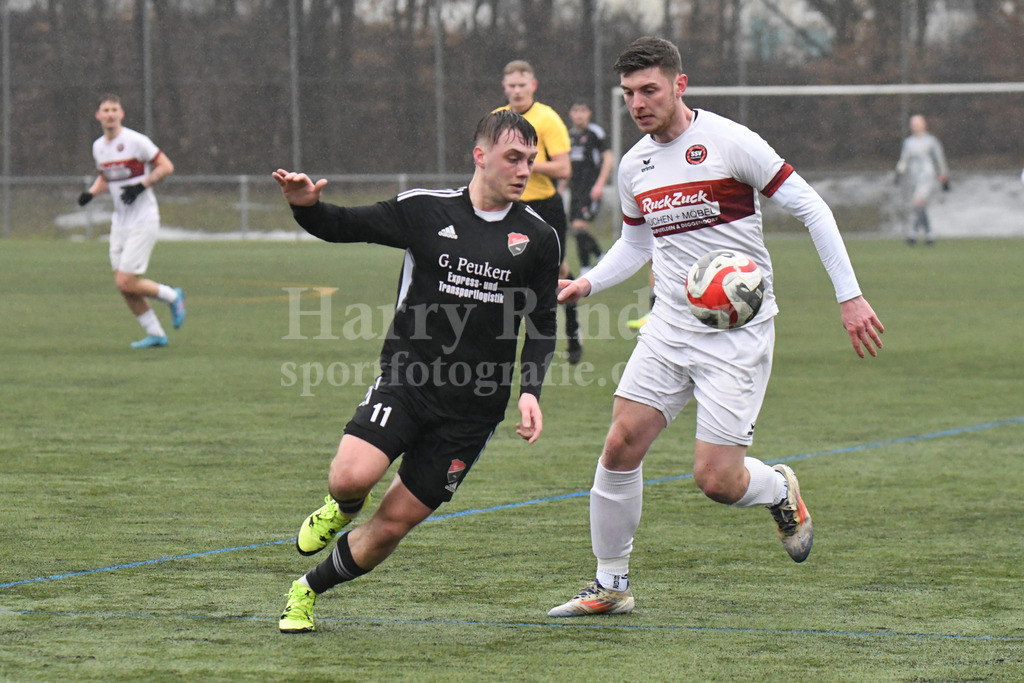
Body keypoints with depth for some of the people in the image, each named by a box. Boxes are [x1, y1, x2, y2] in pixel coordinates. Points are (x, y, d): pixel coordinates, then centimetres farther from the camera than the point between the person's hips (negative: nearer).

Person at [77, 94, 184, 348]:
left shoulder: (136, 141, -13)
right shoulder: (98, 146, 8)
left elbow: (166, 166, -10)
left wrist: (141, 185, -21)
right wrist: (91, 192, 4)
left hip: (143, 221, -7)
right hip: (120, 222, 7)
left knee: (126, 283, -13)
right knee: (123, 286, 4)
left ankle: (172, 296, 11)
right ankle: (155, 334, 16)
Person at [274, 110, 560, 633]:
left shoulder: (538, 238, 4)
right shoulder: (425, 210, 0)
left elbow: (542, 326, 10)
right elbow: (343, 226, 7)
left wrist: (530, 392, -5)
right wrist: (306, 206, -16)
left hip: (473, 408, 1)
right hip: (405, 381, -1)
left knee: (394, 524, 1)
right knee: (351, 476, -25)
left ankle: (308, 591, 26)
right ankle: (343, 508, 14)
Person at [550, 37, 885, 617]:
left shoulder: (730, 142, -12)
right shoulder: (634, 165, 8)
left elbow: (810, 207, -9)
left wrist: (850, 296, -12)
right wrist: (586, 284, 7)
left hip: (738, 334, -6)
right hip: (670, 327, 6)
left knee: (716, 479, -11)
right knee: (622, 445, -5)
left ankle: (780, 490, 24)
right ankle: (611, 585, 9)